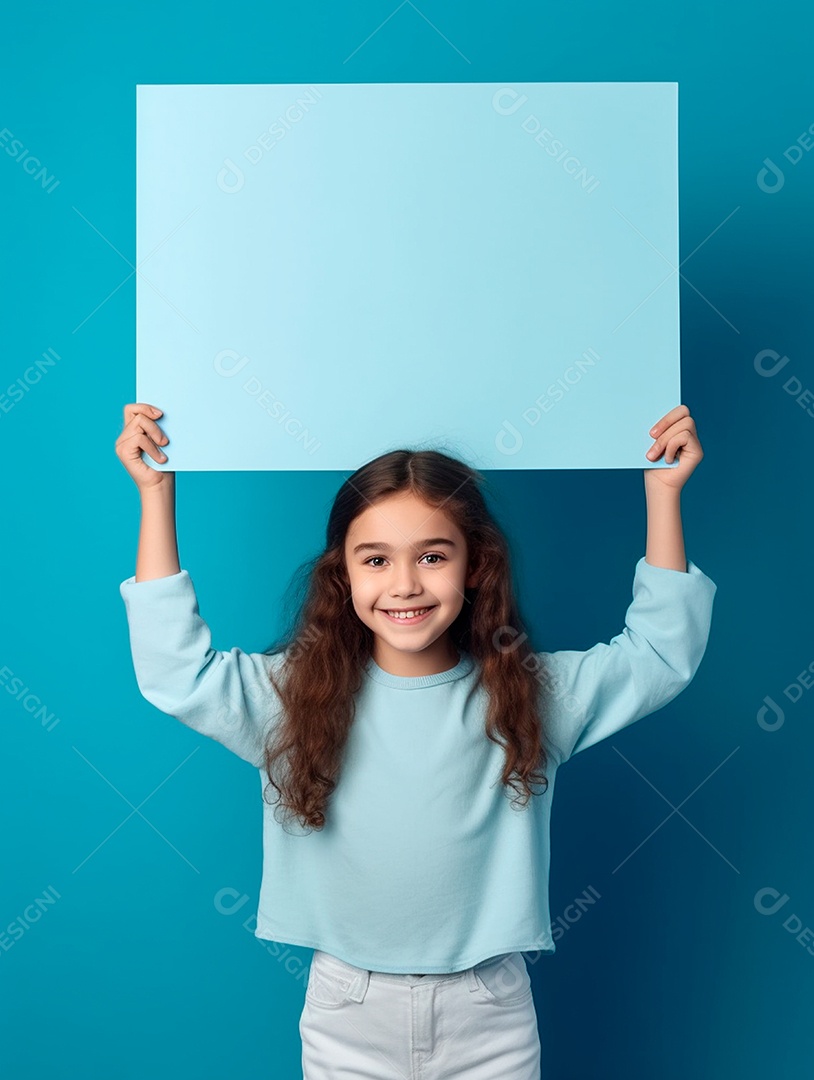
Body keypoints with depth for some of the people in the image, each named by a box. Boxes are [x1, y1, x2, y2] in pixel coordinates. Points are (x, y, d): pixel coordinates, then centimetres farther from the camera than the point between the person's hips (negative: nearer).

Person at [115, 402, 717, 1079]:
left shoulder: (528, 694, -10)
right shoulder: (296, 693, -10)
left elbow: (660, 654, -8)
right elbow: (175, 669, -14)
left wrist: (662, 491, -13)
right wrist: (157, 492, -16)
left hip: (490, 1012, 0)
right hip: (346, 1006, 1)